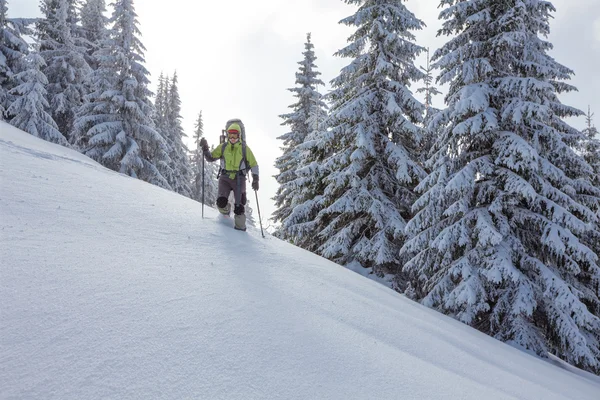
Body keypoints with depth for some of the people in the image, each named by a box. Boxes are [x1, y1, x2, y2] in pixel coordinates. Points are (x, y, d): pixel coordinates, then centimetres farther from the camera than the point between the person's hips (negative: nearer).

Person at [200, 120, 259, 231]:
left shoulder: (244, 148, 5)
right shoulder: (223, 147, 9)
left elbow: (254, 164, 7)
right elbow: (211, 158, 12)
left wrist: (255, 179, -4)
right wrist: (205, 148, -7)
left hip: (239, 179, -1)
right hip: (225, 177, 1)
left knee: (239, 205, -7)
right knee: (221, 201, -16)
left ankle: (240, 226, 9)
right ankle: (225, 212, 19)